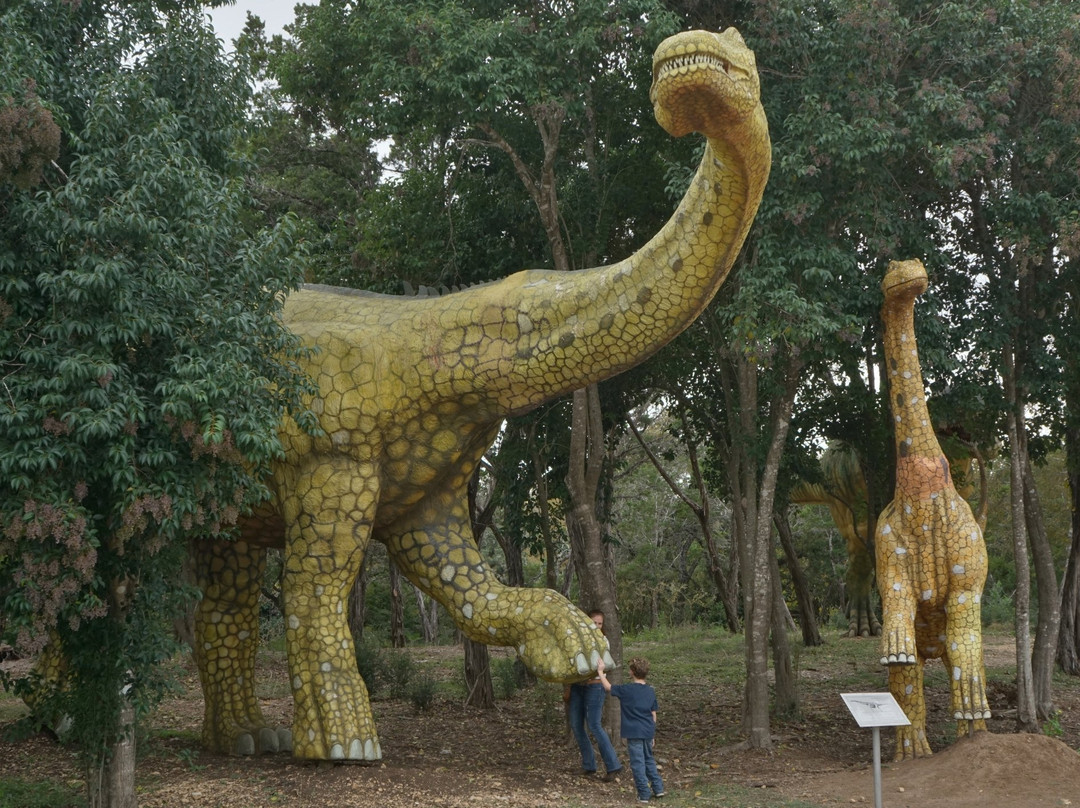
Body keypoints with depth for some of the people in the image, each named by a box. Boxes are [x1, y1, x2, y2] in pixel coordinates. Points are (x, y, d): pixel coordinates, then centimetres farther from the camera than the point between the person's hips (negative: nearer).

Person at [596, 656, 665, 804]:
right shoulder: (651, 691, 6)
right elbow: (653, 714, 11)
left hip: (634, 733, -6)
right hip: (648, 731, 6)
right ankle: (657, 788, 22)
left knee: (638, 763, 0)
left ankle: (644, 794, 0)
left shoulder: (626, 690, -12)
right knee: (649, 760, 21)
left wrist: (600, 672, 13)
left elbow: (608, 687, 1)